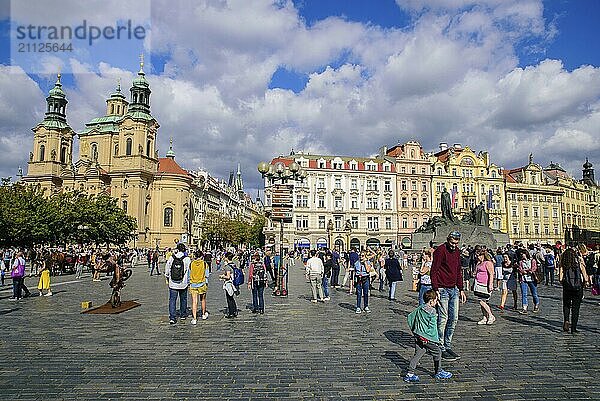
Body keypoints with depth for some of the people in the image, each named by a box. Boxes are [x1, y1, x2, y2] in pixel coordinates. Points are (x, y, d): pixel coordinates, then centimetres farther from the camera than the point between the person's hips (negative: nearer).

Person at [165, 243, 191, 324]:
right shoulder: (187, 259, -11)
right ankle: (183, 315, 29)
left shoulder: (171, 258, -5)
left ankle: (172, 317, -3)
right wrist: (188, 281, 7)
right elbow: (189, 271, -7)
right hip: (183, 284, 0)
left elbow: (167, 270, 3)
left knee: (172, 300, 5)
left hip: (172, 284, 0)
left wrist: (168, 279, 19)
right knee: (183, 299, 17)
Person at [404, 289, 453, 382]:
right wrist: (436, 339, -11)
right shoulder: (432, 311, -14)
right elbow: (433, 327, -16)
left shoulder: (419, 309, 9)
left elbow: (410, 317, 16)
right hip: (428, 338, -7)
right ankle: (438, 372, 29)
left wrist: (414, 329, 24)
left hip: (418, 336, 7)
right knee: (437, 353, 13)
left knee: (418, 354, 9)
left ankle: (410, 374, 3)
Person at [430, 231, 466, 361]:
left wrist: (461, 289, 17)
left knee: (453, 319, 9)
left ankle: (448, 346, 19)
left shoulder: (457, 251, 13)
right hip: (442, 290, -8)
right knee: (443, 319, -4)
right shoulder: (440, 250, -11)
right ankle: (441, 349, 5)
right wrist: (435, 290, -19)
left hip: (454, 289, 8)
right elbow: (434, 271, -14)